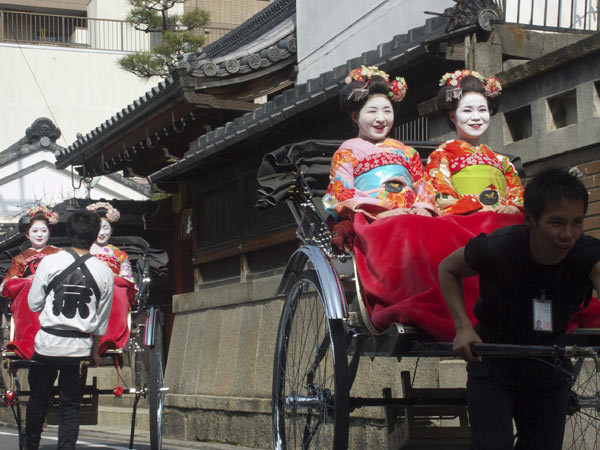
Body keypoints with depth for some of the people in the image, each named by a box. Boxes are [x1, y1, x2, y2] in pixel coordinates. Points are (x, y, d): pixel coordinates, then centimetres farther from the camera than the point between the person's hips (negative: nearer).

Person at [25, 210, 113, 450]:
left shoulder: (50, 262, -7)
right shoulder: (105, 272, -2)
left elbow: (34, 304, 1)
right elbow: (102, 319, 6)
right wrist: (95, 352, 18)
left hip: (47, 344, -1)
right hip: (80, 349, 1)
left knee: (37, 400, 17)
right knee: (71, 407, 9)